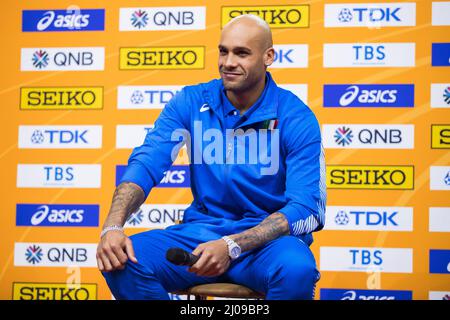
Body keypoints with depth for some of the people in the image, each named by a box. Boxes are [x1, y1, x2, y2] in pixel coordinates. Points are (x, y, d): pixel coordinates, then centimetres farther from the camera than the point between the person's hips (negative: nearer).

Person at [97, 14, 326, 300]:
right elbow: (145, 163, -7)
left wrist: (232, 246, -28)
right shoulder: (191, 102, 2)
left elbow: (307, 208, -15)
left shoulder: (296, 119, -8)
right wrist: (112, 227, -27)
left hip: (268, 237, -3)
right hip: (201, 230, 3)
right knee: (121, 261, -23)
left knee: (296, 269, -38)